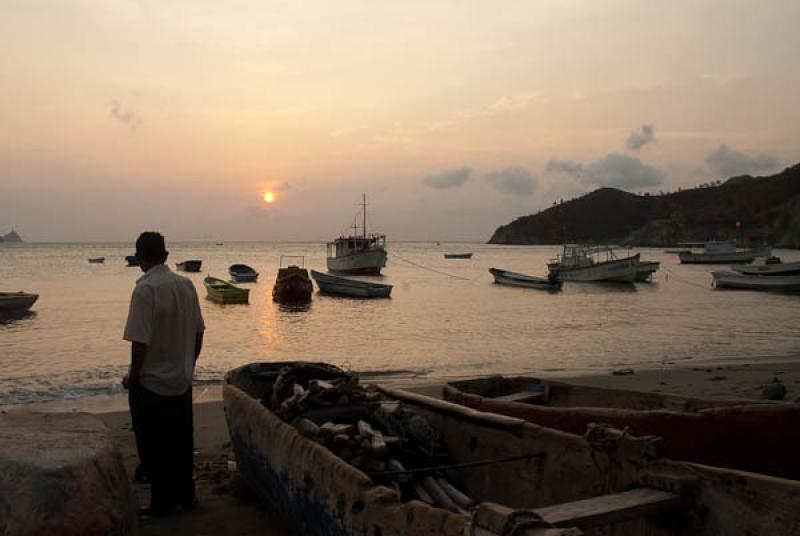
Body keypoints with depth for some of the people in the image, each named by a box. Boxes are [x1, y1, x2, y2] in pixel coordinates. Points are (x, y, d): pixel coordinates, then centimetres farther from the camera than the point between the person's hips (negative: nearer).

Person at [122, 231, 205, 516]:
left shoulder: (145, 290, -20)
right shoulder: (186, 285, 0)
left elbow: (140, 342, -22)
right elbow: (198, 333, 6)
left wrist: (133, 377, -7)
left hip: (151, 384, -6)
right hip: (182, 381, 6)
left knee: (154, 447, 10)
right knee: (181, 441, 18)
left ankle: (163, 503, 21)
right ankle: (186, 495, 30)